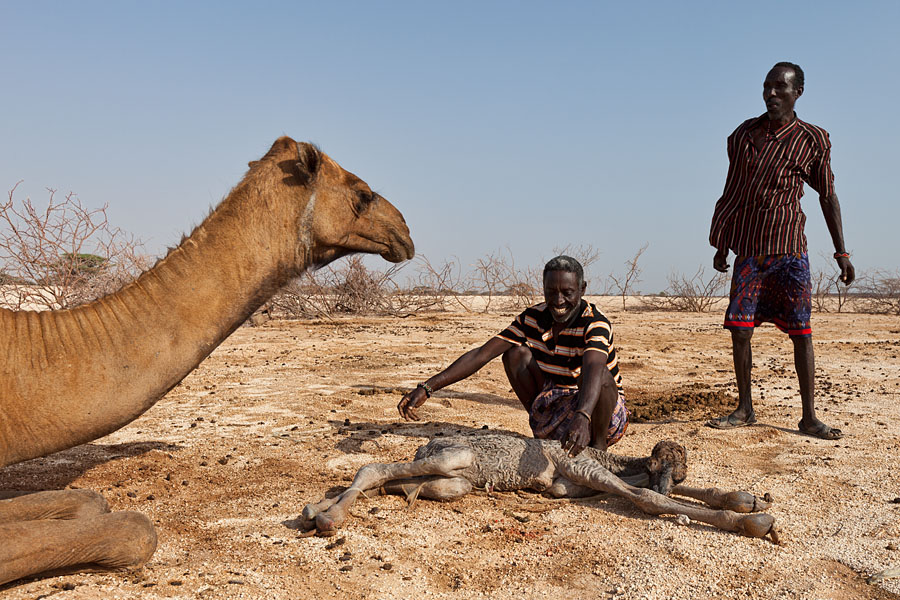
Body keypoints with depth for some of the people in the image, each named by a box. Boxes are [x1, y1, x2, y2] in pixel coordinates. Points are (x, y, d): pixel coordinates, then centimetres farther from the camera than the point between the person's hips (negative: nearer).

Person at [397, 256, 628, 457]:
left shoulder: (594, 323, -23)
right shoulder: (532, 318, -8)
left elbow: (592, 372, -45)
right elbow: (481, 354, -15)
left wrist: (582, 418, -66)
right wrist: (426, 388, -25)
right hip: (554, 411, 5)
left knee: (600, 372, -34)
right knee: (516, 353, -10)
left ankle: (598, 448, -12)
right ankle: (543, 434, 1)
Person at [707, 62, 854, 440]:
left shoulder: (813, 140, 3)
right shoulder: (744, 134, 9)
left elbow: (828, 198, 8)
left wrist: (842, 253, 4)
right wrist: (721, 246, 16)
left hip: (790, 250, -2)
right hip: (747, 249, 2)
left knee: (801, 332, -2)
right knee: (740, 330, -1)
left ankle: (809, 417, 6)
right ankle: (744, 410, 13)